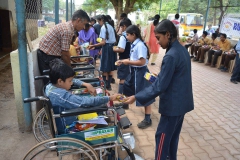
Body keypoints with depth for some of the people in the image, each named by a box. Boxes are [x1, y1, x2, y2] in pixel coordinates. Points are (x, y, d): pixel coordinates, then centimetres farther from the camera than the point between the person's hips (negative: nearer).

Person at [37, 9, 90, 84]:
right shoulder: (68, 31, -22)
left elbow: (64, 51, 12)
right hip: (47, 57, -10)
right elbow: (65, 53, -19)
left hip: (48, 54, 10)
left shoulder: (67, 25, 9)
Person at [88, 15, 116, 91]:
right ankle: (109, 85, 17)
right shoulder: (111, 27, 13)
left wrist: (93, 46, -16)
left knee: (105, 68, 0)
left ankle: (106, 85, 4)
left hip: (107, 47, -8)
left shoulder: (103, 27, -10)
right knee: (110, 67, 10)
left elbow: (103, 42, -17)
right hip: (112, 47, 8)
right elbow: (113, 39, 11)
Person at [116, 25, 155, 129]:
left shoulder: (140, 45, -22)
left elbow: (142, 62, -27)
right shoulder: (134, 45, 7)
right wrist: (123, 61, 4)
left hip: (140, 72, -10)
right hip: (134, 71, 10)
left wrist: (128, 62, -18)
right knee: (126, 88, 25)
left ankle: (148, 120, 12)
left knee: (144, 96, 0)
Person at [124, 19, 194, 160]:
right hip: (182, 101, 9)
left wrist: (136, 97, -18)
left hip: (173, 104, -9)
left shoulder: (171, 56, -24)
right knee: (173, 135, 21)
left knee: (162, 136, 6)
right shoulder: (182, 50, 5)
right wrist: (159, 77, 16)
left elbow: (159, 86, -23)